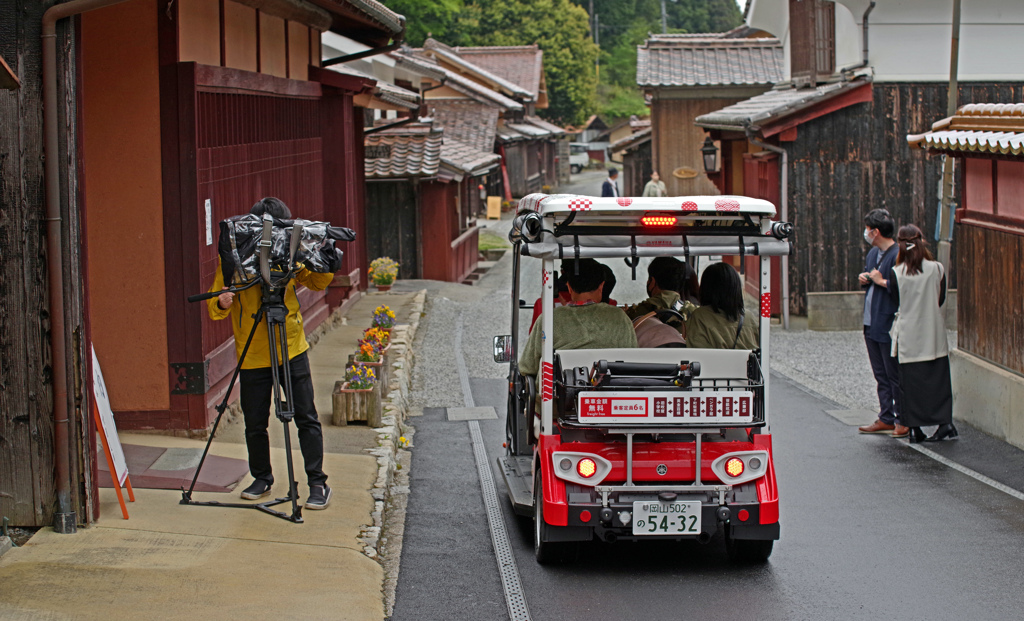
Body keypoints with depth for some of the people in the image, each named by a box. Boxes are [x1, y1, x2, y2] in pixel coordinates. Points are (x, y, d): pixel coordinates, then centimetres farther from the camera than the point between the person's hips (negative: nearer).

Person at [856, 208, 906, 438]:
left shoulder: (898, 255, -16)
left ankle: (903, 421, 6)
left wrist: (881, 281, -19)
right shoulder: (873, 253, 13)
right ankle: (886, 419, 20)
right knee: (881, 375, 14)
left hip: (889, 326, -9)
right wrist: (864, 279, 7)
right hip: (872, 324, 9)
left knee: (895, 375, -2)